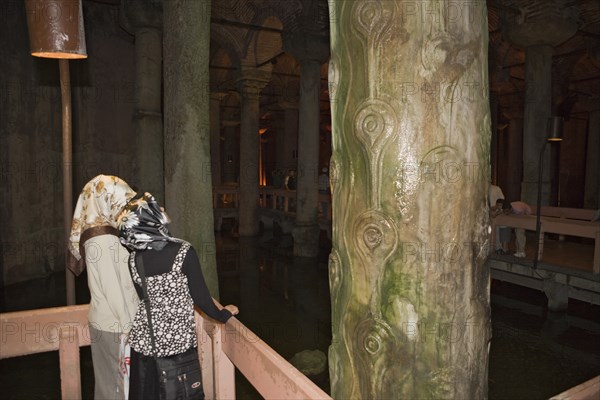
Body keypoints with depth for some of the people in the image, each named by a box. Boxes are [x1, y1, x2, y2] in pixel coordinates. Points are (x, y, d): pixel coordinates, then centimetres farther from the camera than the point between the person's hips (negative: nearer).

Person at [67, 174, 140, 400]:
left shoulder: (104, 233, 7)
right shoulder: (102, 240, -23)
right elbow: (113, 289, -22)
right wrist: (130, 327, -17)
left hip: (110, 322, 9)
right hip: (115, 325, -9)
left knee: (110, 380, 23)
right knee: (121, 381, 8)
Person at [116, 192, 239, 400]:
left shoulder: (133, 259, -7)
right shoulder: (183, 251, -18)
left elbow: (143, 297, 5)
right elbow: (200, 296, -11)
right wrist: (223, 314, 5)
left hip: (144, 340, 3)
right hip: (178, 340, -3)